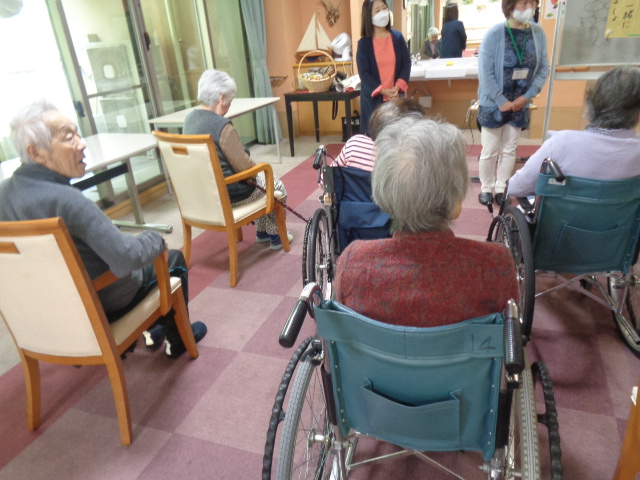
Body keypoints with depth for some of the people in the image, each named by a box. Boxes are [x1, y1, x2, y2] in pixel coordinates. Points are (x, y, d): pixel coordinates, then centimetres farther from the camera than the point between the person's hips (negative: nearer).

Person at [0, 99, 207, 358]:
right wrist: (156, 239, -17)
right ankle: (178, 340, 32)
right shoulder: (65, 199, -35)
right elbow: (129, 257, -38)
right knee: (175, 260, 14)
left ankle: (152, 331, 42)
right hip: (102, 306, -8)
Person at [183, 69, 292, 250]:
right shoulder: (221, 125, -26)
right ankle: (274, 235, 31)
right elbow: (244, 167, -20)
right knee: (276, 185, 17)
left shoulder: (190, 119, 1)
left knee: (263, 178, 30)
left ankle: (261, 232, 38)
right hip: (227, 193, -8)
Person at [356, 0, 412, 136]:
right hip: (373, 98, -2)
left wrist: (397, 87, -11)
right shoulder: (364, 43, -2)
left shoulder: (398, 37, 5)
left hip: (396, 96, 2)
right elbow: (364, 73, -6)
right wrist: (382, 90, -16)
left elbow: (406, 63, 4)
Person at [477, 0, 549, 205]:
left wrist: (526, 97, -8)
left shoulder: (538, 33, -3)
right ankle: (486, 188, 22)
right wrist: (501, 101, -14)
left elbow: (543, 68, 2)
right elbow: (485, 73, -16)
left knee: (509, 150, 12)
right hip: (493, 104, -3)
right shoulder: (494, 34, -15)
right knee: (490, 151, 4)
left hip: (519, 104, 4)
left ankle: (501, 188, 26)